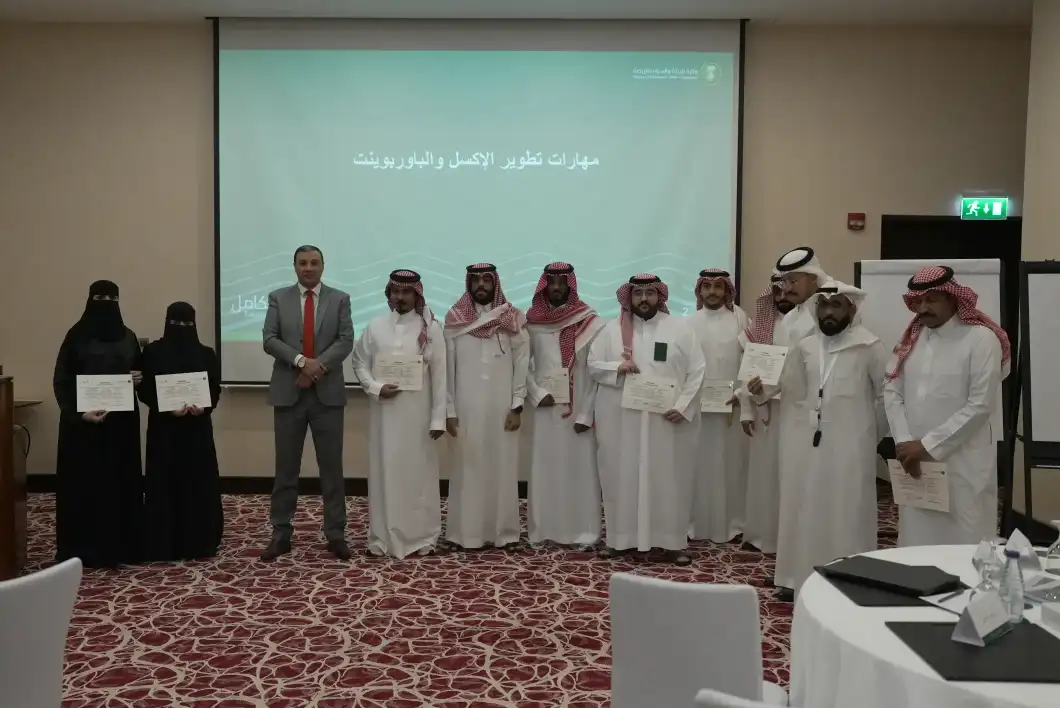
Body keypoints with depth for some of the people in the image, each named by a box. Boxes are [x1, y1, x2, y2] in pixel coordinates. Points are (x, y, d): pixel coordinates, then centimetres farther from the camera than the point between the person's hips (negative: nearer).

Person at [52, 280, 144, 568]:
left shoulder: (128, 337, 10)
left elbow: (139, 372, 21)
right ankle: (83, 550, 6)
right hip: (84, 422, -4)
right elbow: (61, 381, -7)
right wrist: (78, 414, -20)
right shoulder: (77, 336, -3)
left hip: (122, 420, 4)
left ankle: (121, 546, 13)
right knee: (85, 482, -1)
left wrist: (139, 378, -3)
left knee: (122, 481, 5)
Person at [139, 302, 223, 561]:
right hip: (163, 429, -1)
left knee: (199, 484, 2)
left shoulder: (206, 354, 7)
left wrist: (204, 406, -16)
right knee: (163, 484, -1)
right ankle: (163, 545, 6)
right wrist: (167, 407, -17)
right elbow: (144, 390, -1)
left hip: (197, 429, 1)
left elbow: (215, 390, 4)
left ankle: (198, 543, 10)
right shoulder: (153, 352, 3)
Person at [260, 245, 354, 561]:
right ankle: (281, 533, 14)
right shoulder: (278, 298, 7)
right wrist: (301, 361, -16)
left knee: (332, 466, 3)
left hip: (328, 392, 0)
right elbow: (269, 340, -3)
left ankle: (335, 533, 10)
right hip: (288, 391, 1)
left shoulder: (339, 299, 6)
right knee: (286, 466, 6)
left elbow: (346, 340, -4)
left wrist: (319, 365, -16)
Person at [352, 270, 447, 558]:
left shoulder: (431, 328, -2)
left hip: (418, 413, -2)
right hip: (384, 411, 2)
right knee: (384, 471, 7)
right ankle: (382, 537, 18)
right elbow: (359, 363, 10)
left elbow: (439, 374, -3)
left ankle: (421, 536, 15)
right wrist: (375, 387, -9)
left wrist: (438, 417, -7)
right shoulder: (375, 327, 5)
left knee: (418, 472, 5)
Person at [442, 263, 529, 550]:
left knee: (502, 467, 5)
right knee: (468, 468, 4)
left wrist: (517, 407, -5)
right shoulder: (454, 320, 2)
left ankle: (503, 531, 15)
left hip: (502, 407, 0)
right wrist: (449, 410, -2)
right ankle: (466, 532, 13)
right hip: (467, 408, 0)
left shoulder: (512, 320, 1)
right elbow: (447, 367, 2)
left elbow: (522, 365, 1)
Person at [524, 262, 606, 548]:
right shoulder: (532, 321, 4)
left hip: (577, 408, -2)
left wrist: (586, 413, -10)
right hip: (545, 407, 2)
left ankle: (581, 530, 9)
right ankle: (543, 529, 14)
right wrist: (538, 394, -10)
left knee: (578, 466, 1)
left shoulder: (589, 322, -2)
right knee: (544, 467, 5)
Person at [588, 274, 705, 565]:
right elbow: (593, 364, 6)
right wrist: (616, 368, -14)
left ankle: (673, 541, 14)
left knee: (669, 479, 4)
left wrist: (683, 406, -11)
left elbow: (697, 371, 0)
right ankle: (619, 537, 18)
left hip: (667, 419, -1)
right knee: (621, 478, 6)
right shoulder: (612, 329, 5)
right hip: (621, 419, 1)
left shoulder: (679, 329, 2)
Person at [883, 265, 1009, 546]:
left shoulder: (982, 339, -7)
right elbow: (892, 391, 6)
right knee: (917, 542, 9)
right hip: (914, 458, 5)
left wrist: (929, 445, -13)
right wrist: (904, 441, -8)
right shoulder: (912, 338, 9)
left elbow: (980, 405, -13)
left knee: (963, 545, 0)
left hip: (964, 464, -5)